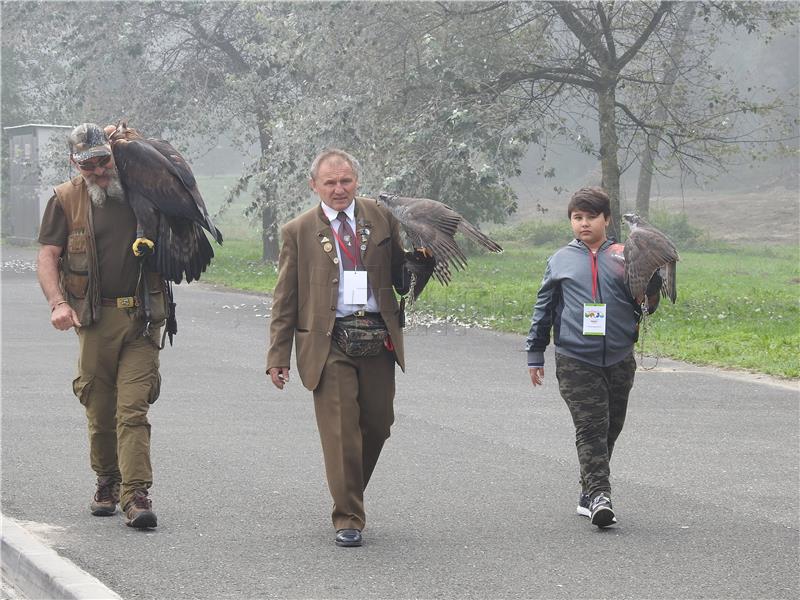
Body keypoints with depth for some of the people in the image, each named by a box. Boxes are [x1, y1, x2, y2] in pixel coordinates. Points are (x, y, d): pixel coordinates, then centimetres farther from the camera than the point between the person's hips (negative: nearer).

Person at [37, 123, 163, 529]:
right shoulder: (66, 200, 5)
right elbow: (47, 256, 1)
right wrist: (57, 302, -15)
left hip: (141, 317, 0)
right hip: (95, 318, 0)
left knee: (133, 408, -9)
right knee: (99, 409, 8)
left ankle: (136, 494, -13)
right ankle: (106, 482, 27)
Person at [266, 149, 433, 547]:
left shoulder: (382, 218, 9)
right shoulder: (298, 232, 4)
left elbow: (400, 277, 13)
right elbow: (285, 300, 5)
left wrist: (421, 260, -11)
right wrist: (278, 356, 0)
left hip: (378, 338, 3)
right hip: (329, 342, -3)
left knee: (378, 425, 8)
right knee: (341, 431, -5)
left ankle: (350, 495, 30)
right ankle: (348, 518, 4)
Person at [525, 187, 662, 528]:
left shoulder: (624, 258, 7)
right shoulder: (560, 261, 9)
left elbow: (647, 302, 9)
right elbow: (543, 309, 15)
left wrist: (652, 278, -11)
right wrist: (535, 355, 14)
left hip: (619, 359, 2)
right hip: (575, 360, -2)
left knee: (610, 428, 9)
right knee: (590, 427, -11)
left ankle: (590, 495, 20)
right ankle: (598, 494, -16)